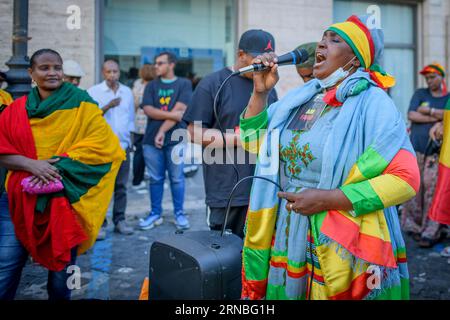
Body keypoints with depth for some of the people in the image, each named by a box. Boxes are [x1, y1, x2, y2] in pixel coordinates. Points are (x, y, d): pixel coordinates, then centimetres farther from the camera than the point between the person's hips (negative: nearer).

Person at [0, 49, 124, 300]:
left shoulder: (81, 104, 0)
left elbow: (101, 143, -9)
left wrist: (60, 166, -19)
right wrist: (32, 164, -16)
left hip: (65, 197, -2)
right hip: (22, 197, 2)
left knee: (61, 265, 10)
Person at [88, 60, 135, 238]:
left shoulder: (127, 92, 11)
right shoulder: (94, 92, 0)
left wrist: (130, 140, 15)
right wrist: (108, 106, -19)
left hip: (123, 145, 3)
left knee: (121, 186, 5)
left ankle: (119, 220, 13)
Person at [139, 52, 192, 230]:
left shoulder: (184, 84, 2)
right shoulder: (151, 86, 11)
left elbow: (179, 111, -8)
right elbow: (148, 110, -1)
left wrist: (162, 132, -12)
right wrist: (171, 114, -12)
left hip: (175, 138, -2)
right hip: (152, 139, 3)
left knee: (177, 178, 2)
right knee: (155, 178, 8)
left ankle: (179, 213, 13)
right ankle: (155, 213, 17)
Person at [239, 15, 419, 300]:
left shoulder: (373, 103, -13)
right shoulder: (300, 97, 6)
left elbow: (405, 179, -20)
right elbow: (254, 142, 12)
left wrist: (327, 199, -23)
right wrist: (261, 92, -2)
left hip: (341, 249, -5)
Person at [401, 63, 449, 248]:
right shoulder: (420, 94, 11)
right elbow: (411, 115, -2)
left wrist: (428, 111, -9)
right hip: (416, 149, 1)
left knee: (432, 188, -7)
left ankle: (431, 232, -2)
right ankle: (414, 226, 13)